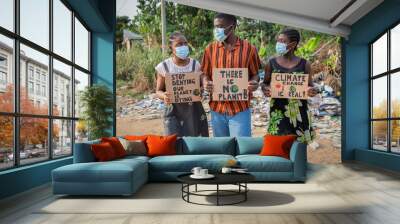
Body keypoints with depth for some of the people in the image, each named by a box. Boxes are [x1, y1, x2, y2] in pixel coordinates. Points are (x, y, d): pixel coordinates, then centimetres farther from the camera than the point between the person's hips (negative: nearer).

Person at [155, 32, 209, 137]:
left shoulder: (195, 64, 1)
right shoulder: (163, 66, -4)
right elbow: (159, 91, 3)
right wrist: (164, 96, -20)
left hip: (193, 110, 2)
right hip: (173, 111, -2)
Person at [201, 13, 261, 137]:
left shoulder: (248, 48, -2)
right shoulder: (210, 49, 4)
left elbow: (255, 74, 5)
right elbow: (205, 74, 10)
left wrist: (254, 83, -17)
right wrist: (206, 83, -13)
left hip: (240, 109, -2)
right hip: (217, 109, 3)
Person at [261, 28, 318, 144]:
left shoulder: (304, 64, 1)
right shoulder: (272, 63, 1)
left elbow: (310, 86, 7)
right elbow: (264, 83, 10)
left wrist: (311, 91, -16)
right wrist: (265, 89, -12)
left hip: (299, 111, 1)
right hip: (278, 110, 0)